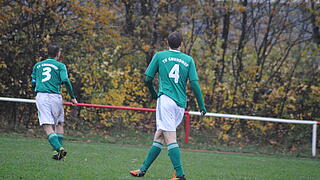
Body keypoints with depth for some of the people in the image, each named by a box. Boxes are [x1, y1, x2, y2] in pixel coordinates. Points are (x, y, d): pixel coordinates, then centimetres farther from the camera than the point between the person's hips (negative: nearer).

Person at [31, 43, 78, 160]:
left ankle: (58, 148, -24)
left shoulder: (37, 65, 18)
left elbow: (33, 82, 16)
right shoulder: (60, 66, 7)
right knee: (59, 124, 16)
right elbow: (65, 80, -7)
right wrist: (72, 97, 0)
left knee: (47, 126, -7)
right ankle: (59, 149, 8)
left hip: (41, 96, 1)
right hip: (55, 97, -1)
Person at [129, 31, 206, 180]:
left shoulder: (160, 56, 5)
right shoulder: (188, 60, 10)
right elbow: (194, 84, 3)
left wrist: (154, 94, 26)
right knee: (158, 136, 12)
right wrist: (201, 106, 7)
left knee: (170, 138, -9)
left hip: (166, 99, -4)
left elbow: (148, 79, 6)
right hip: (181, 104, 4)